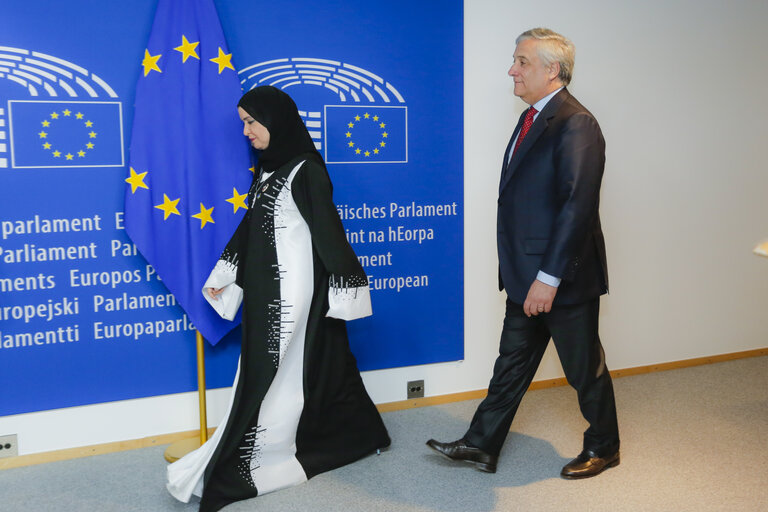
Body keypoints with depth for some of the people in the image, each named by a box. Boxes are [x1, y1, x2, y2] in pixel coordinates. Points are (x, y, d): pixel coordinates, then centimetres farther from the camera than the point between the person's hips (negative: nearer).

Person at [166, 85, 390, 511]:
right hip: (266, 288, 8)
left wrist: (341, 290, -16)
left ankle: (233, 467, 6)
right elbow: (251, 225, 17)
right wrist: (224, 277, 20)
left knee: (270, 373, -1)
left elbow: (328, 231, -16)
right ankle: (356, 435, 30)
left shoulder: (306, 171, -14)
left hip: (293, 289, -8)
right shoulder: (268, 167, 11)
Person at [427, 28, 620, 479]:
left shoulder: (575, 124, -19)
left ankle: (603, 448, 30)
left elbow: (577, 206, -24)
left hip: (563, 277, -9)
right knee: (513, 361, 16)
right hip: (527, 276, 9)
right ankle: (482, 445, 26)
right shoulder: (534, 118, 12)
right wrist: (526, 275, 15)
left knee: (585, 367, 10)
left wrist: (549, 277, -25)